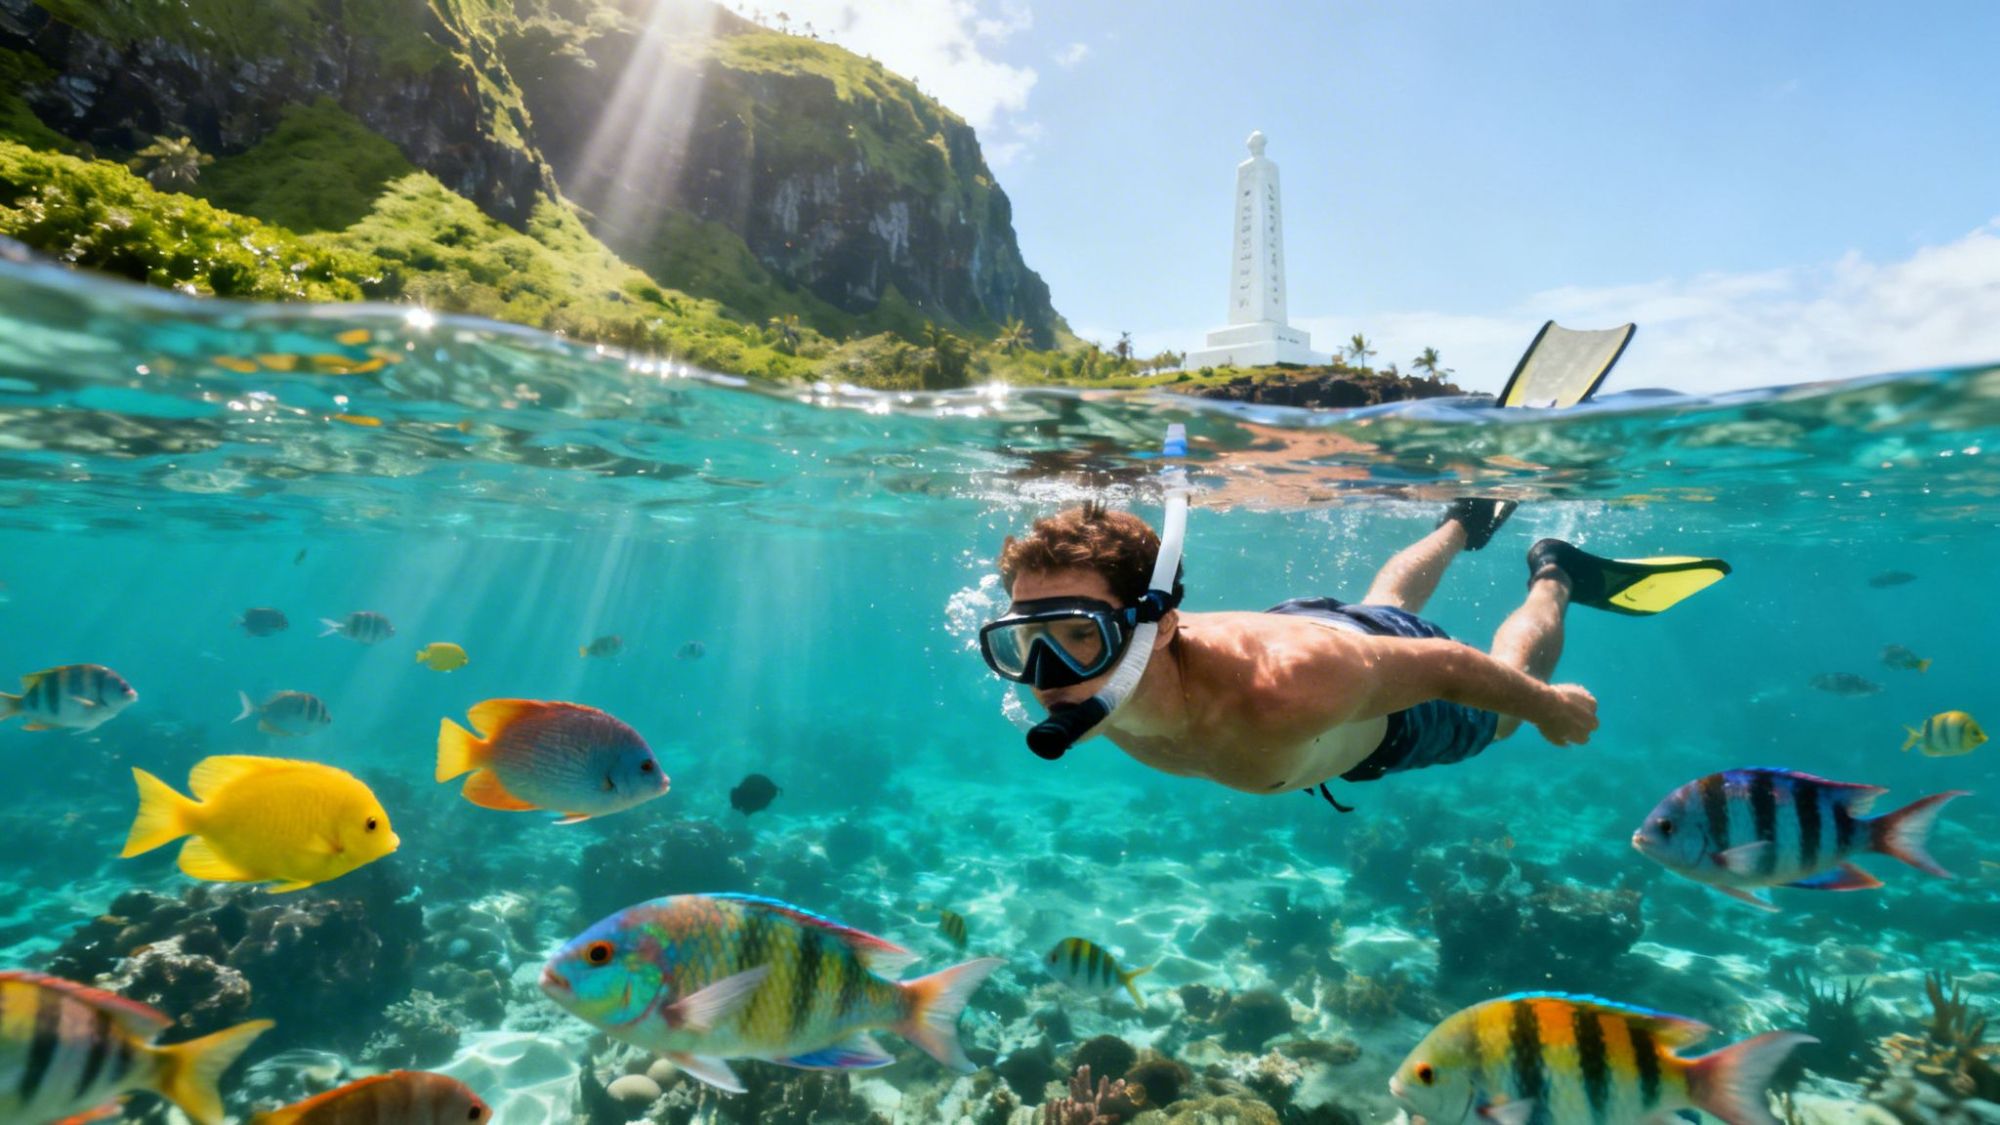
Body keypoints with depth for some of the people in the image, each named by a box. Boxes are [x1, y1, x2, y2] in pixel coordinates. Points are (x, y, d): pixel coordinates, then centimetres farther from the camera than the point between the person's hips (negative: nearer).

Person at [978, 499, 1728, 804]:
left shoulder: (1284, 693, -50)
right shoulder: (1084, 689, -35)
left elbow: (1446, 665, -31)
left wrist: (1551, 707, -12)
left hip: (1395, 712, -4)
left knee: (1502, 712, 30)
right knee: (1383, 600, 38)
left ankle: (1552, 581, 52)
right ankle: (1465, 522, 64)